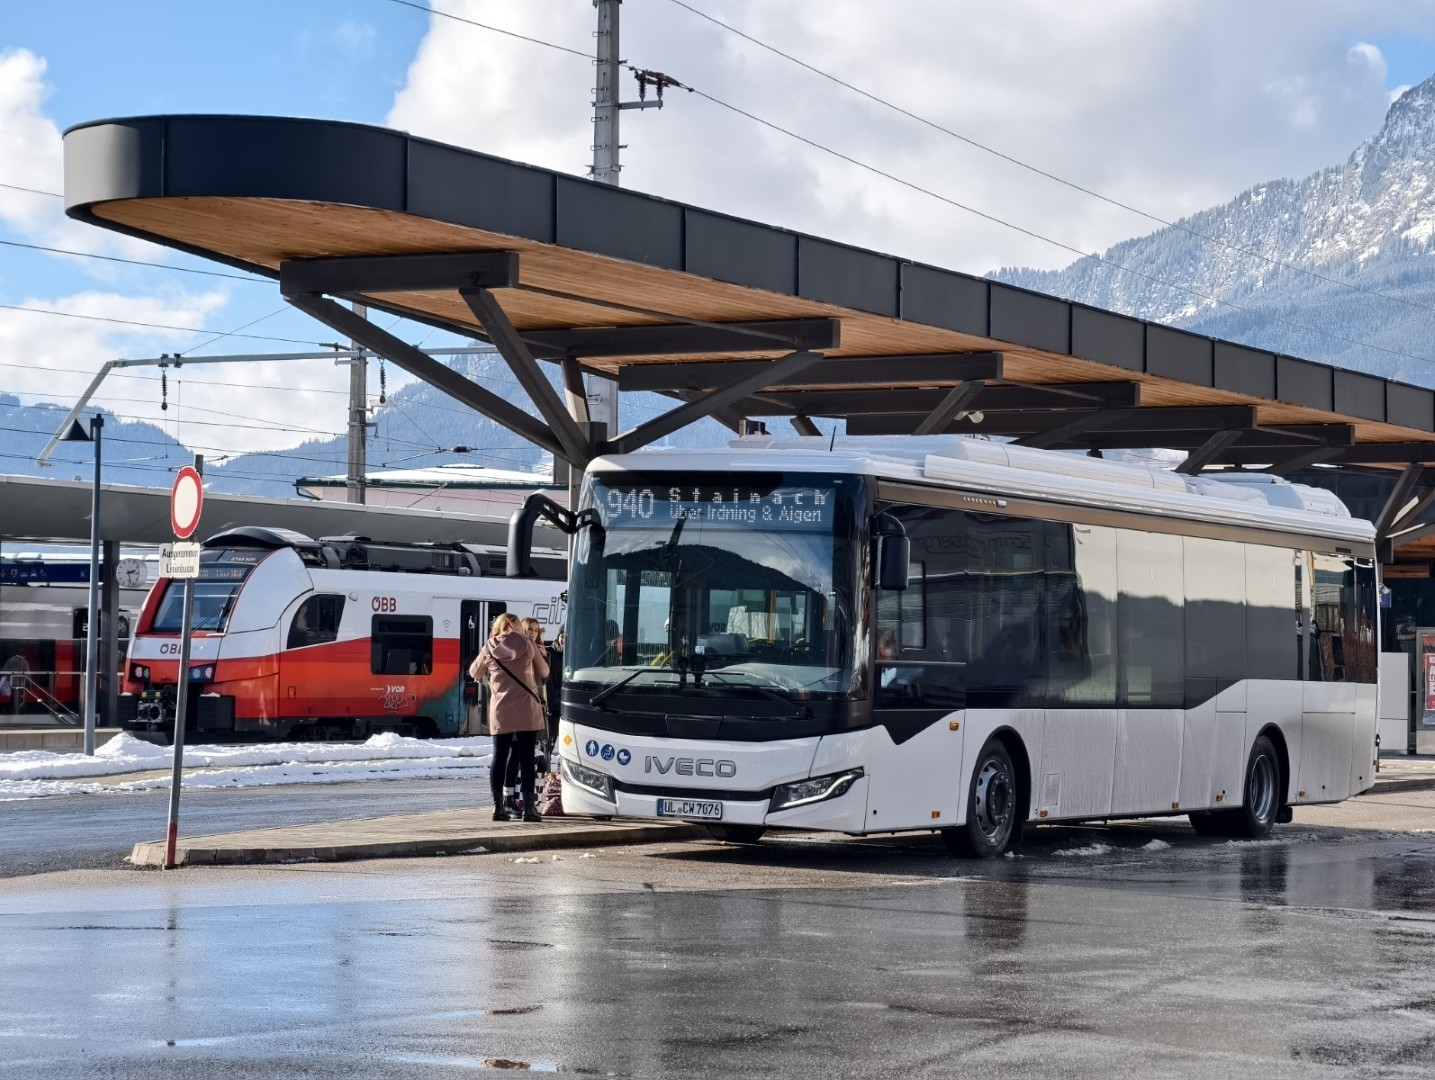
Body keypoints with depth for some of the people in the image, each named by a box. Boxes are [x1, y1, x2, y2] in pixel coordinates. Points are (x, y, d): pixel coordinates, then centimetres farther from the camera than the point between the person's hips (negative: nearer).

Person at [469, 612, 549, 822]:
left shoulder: (489, 648, 4)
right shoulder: (527, 643, 1)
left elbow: (474, 673, 18)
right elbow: (544, 672, 11)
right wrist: (541, 654, 29)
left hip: (500, 712, 2)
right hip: (527, 710, -1)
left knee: (499, 757, 6)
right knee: (526, 758, 1)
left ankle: (498, 807, 4)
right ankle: (528, 807, -1)